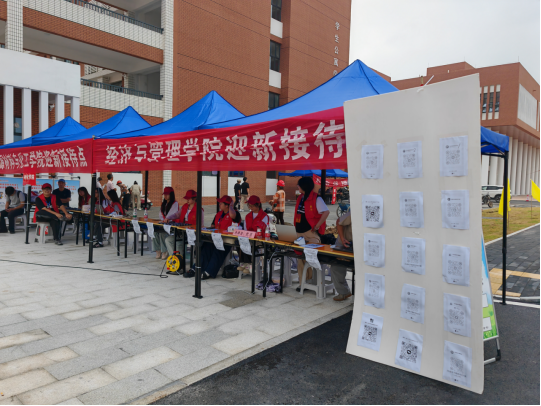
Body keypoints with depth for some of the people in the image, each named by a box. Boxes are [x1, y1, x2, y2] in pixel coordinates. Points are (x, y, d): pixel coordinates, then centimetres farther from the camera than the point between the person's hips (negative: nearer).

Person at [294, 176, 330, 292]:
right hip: (300, 232, 8)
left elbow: (326, 212, -19)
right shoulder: (300, 198, 13)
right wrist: (296, 227, 12)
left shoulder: (316, 199, -12)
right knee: (301, 258, 10)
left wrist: (316, 227, -18)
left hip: (311, 233, -8)